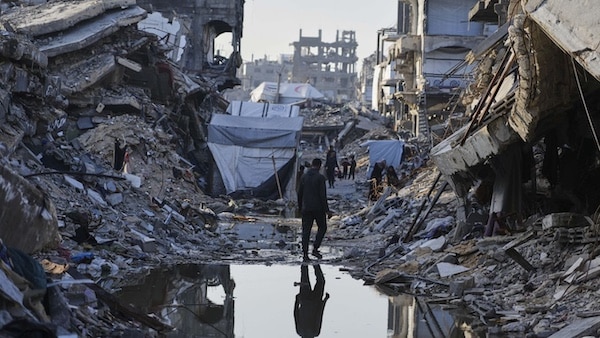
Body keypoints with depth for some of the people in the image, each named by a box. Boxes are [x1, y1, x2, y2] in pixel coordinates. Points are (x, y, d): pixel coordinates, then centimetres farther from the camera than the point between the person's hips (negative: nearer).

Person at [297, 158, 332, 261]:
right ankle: (315, 248, 4)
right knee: (322, 228, 14)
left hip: (306, 208, 4)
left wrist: (300, 207, 20)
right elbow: (323, 195, -14)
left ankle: (305, 254, 0)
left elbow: (299, 193, 9)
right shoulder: (320, 177, -10)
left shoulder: (304, 176, 5)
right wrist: (327, 210, -9)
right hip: (318, 208, -4)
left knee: (306, 231, 5)